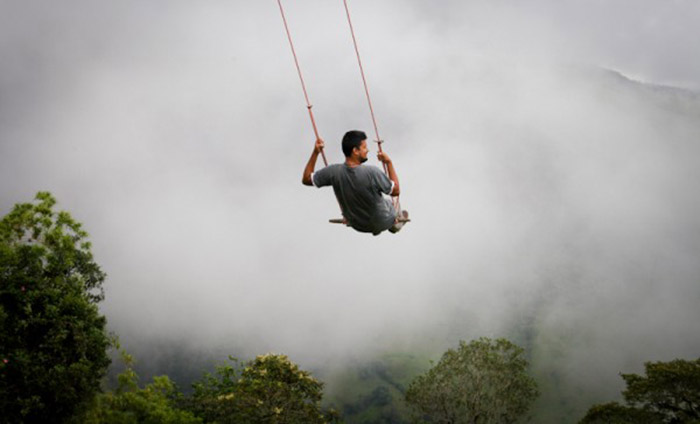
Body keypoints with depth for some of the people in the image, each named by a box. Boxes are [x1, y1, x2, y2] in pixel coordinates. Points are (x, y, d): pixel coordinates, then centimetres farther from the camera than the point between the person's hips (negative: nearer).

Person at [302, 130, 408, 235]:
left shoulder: (334, 172, -25)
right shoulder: (372, 172, -36)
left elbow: (306, 179, -9)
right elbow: (396, 191, -20)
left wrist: (315, 153, -8)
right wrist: (389, 163, -14)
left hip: (356, 225, 3)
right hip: (382, 223, -3)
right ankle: (395, 222, 55)